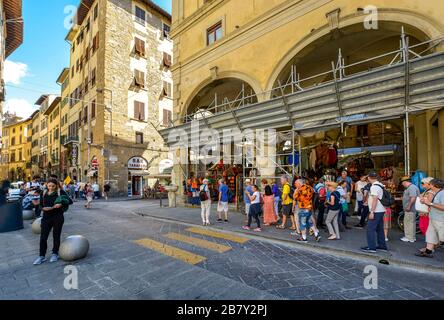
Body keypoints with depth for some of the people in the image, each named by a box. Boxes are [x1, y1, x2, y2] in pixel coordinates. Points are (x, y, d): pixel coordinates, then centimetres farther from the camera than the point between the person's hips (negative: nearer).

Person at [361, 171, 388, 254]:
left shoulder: (374, 186, -18)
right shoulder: (380, 185, 12)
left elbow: (375, 200, -22)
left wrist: (372, 212, -21)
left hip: (376, 211, -10)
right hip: (381, 210, 10)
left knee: (370, 229, -5)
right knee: (380, 229, 17)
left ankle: (371, 247, -1)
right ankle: (382, 246, 25)